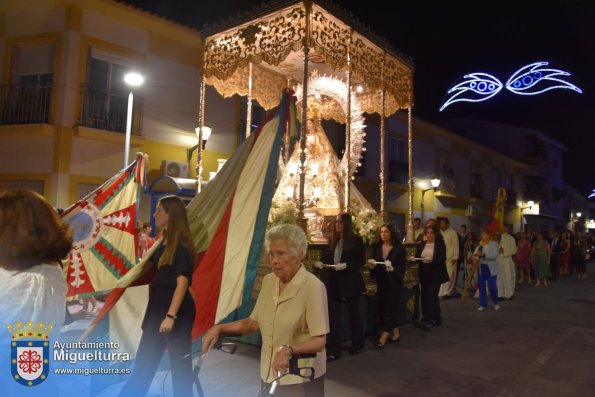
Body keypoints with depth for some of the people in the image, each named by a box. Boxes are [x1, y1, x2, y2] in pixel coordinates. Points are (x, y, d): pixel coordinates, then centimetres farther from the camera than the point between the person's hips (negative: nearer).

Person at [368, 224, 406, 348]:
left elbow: (403, 267, -9)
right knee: (387, 308, 10)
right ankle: (396, 334, 24)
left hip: (394, 282, -5)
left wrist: (392, 268, -26)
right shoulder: (377, 247, 5)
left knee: (389, 308, -5)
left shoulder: (399, 248, -8)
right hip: (381, 282, 5)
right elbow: (374, 264, 9)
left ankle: (383, 337, -2)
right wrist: (372, 265, -13)